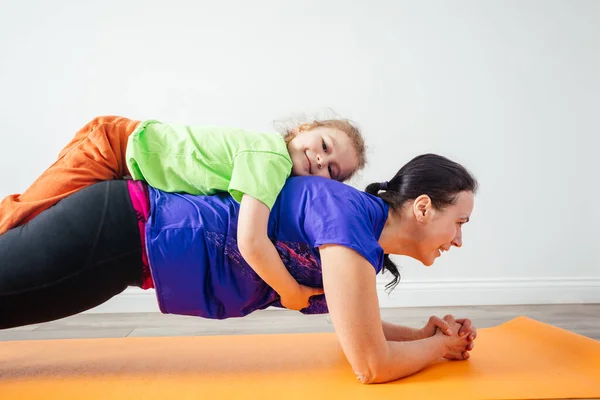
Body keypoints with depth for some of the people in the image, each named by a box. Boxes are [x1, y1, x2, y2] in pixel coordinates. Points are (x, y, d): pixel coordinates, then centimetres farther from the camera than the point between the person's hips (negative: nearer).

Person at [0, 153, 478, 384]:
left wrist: (427, 334, 5)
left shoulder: (369, 245, 4)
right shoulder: (349, 213, -24)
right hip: (120, 228, -8)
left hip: (137, 242, 8)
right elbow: (371, 365, -24)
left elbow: (358, 326, 21)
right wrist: (441, 346, -5)